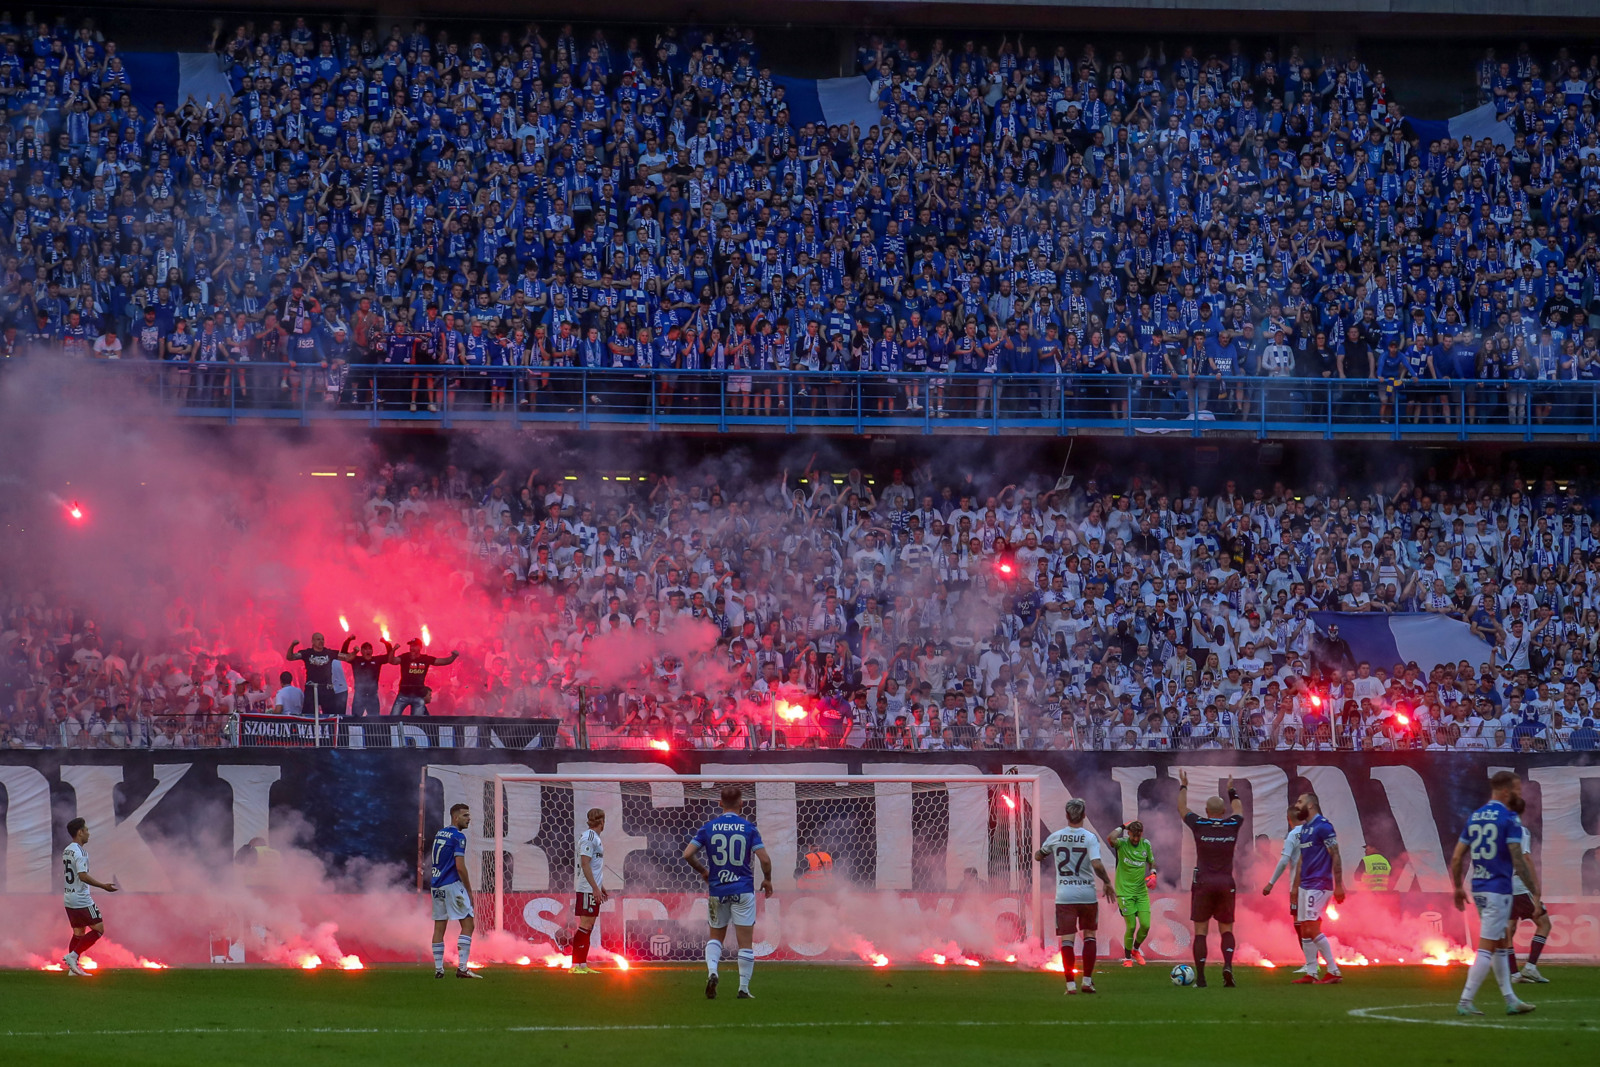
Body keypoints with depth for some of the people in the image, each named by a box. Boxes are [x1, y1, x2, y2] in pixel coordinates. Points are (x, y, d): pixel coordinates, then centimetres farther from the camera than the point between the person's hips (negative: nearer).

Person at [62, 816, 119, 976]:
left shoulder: (66, 851, 13)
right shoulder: (79, 852, -16)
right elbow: (83, 875, -26)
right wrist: (103, 886, -24)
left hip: (69, 899, 9)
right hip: (82, 900, -9)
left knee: (78, 932, 14)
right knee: (98, 929, -2)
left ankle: (73, 968, 11)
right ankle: (72, 956, -9)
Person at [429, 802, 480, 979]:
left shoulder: (439, 834, 14)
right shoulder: (458, 837, -11)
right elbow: (460, 867, -16)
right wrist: (469, 891, -9)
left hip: (437, 885, 8)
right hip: (452, 885, -8)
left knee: (439, 927, 9)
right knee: (467, 924, -5)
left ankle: (438, 969, 9)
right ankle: (462, 967, -13)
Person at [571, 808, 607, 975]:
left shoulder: (594, 837, 17)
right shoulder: (588, 837, -13)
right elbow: (585, 864, -19)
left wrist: (601, 887, 27)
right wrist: (595, 888, -22)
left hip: (594, 889, 10)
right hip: (588, 890, -10)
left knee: (589, 926, 9)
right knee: (585, 925, -11)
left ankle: (583, 965, 10)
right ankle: (575, 965, -12)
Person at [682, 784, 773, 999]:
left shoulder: (708, 828, 1)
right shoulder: (748, 828, -4)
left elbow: (687, 854, -3)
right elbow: (764, 859, -9)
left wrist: (702, 871, 15)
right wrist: (767, 879, 10)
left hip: (717, 890, 2)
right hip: (743, 890, -2)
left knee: (716, 936, 18)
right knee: (745, 941, 3)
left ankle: (712, 971, -8)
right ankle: (743, 988, 2)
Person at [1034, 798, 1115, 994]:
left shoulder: (1055, 837, 2)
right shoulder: (1089, 837, -7)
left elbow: (1038, 856, 17)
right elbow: (1096, 864, -18)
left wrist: (1041, 854, 40)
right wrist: (1107, 883, -3)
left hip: (1064, 895, 1)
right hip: (1087, 894, -1)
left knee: (1067, 939, 1)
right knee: (1089, 936, 15)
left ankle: (1070, 984, -7)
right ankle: (1087, 980, 11)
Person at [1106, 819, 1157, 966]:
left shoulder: (1146, 844, 5)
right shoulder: (1122, 844, -8)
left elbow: (1151, 863, 19)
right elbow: (1111, 839, -31)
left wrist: (1153, 874, -1)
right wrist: (1122, 827, -17)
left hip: (1142, 892, 4)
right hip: (1125, 892, -4)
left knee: (1145, 925, -4)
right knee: (1131, 926, -7)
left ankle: (1136, 949, 25)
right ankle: (1127, 957, 14)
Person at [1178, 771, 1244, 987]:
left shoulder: (1199, 825, -4)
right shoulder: (1232, 826, 1)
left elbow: (1182, 809, 14)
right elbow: (1239, 810, 26)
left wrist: (1183, 786, 28)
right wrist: (1232, 792, 41)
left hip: (1203, 882, -2)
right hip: (1226, 883, 2)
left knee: (1200, 931, 3)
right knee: (1226, 930, 9)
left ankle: (1200, 976, -3)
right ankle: (1228, 965, -15)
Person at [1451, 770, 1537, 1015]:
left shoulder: (1474, 817, 10)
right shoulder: (1509, 819, -11)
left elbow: (1457, 858, 11)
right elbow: (1518, 860, -16)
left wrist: (1458, 888, 20)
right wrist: (1534, 891, -9)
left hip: (1479, 890, 8)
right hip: (1499, 890, -8)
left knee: (1500, 944, 17)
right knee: (1487, 948, -6)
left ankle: (1510, 1001, 21)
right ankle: (1466, 1002, -9)